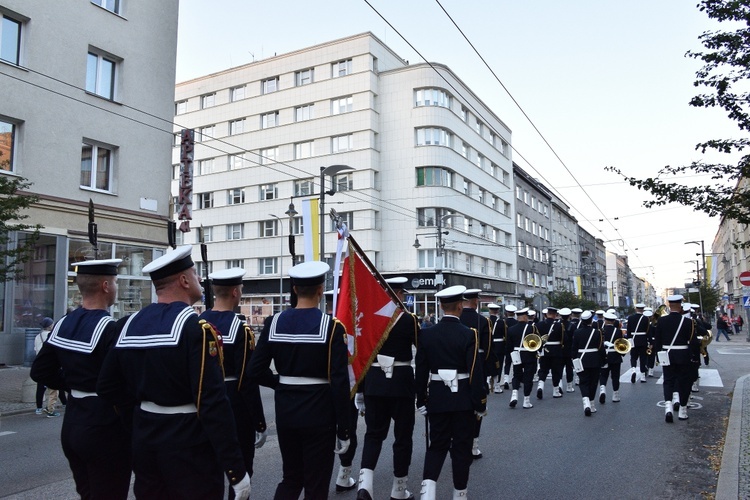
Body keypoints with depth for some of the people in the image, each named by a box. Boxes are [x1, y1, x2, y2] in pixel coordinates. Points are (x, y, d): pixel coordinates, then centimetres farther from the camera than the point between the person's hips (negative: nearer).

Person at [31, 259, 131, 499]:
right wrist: (133, 425, -10)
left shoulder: (63, 324, 5)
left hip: (72, 423, 8)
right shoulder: (109, 328, -21)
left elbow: (40, 371, 12)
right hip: (104, 426, -8)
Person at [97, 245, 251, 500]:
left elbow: (107, 387, 9)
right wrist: (235, 469, -19)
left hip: (145, 440, 7)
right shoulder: (196, 328, -19)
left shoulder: (129, 325, 3)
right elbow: (214, 404, -23)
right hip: (189, 446, -7)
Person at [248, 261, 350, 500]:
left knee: (290, 477, 22)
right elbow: (340, 383, -15)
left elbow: (254, 371, -1)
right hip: (319, 415, -4)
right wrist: (343, 430, -8)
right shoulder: (332, 327, -13)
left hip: (286, 411, 4)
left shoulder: (274, 323, -2)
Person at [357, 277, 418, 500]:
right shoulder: (408, 319, -11)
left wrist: (361, 389, 11)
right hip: (401, 383, -3)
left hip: (374, 382, 3)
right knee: (402, 436, 11)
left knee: (374, 433, 14)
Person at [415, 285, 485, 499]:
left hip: (437, 399, 3)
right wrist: (480, 404, -3)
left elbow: (421, 371, 1)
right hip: (463, 399, -2)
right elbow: (475, 373, -12)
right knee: (461, 447, 11)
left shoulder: (426, 334, -3)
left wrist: (421, 401, 10)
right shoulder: (469, 334, -12)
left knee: (437, 445, 13)